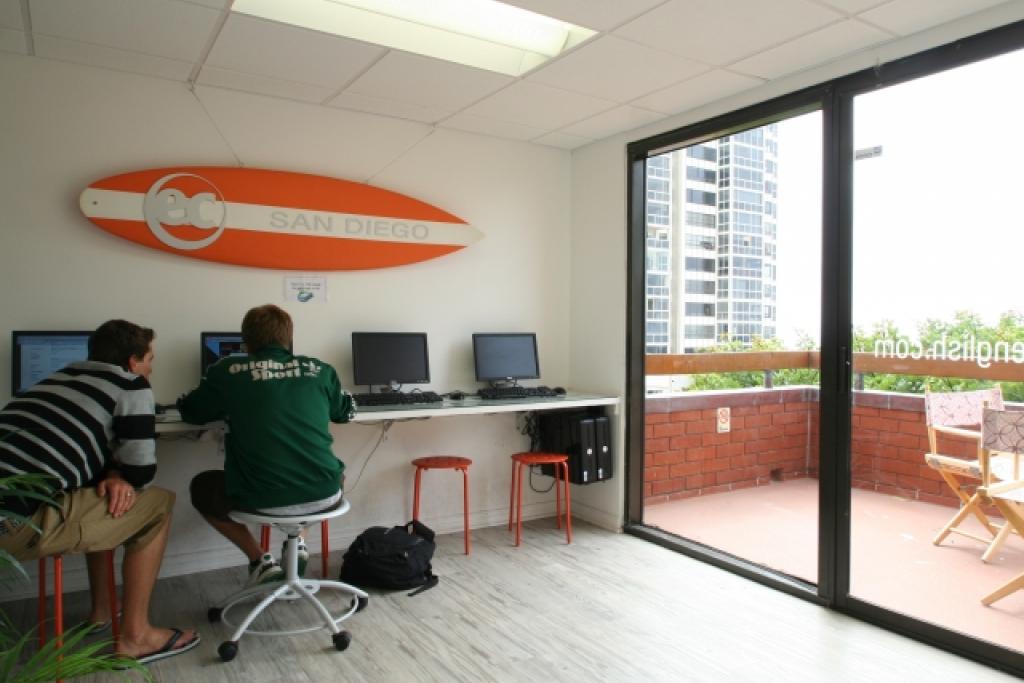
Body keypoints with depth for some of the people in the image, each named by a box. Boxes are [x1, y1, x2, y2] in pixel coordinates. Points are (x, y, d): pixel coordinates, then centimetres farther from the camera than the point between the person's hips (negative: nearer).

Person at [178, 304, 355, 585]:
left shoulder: (228, 370, 1)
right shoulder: (319, 369, 6)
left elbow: (189, 412, 18)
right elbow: (347, 411, 24)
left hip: (263, 499, -2)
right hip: (324, 493, 2)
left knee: (201, 488, 29)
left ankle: (261, 561, 22)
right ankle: (298, 542, 24)